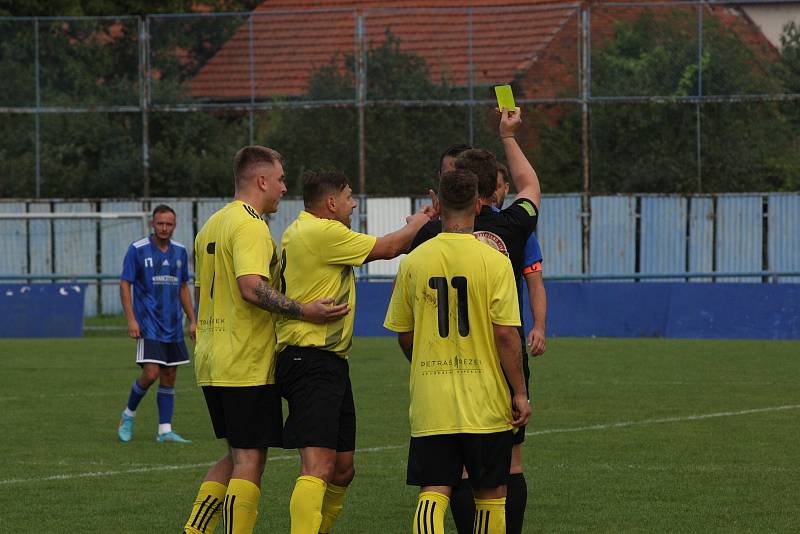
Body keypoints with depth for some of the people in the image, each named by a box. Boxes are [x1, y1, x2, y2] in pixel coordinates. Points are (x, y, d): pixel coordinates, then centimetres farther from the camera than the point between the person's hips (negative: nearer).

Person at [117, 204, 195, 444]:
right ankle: (129, 415, 9)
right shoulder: (137, 250, -6)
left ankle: (165, 431, 8)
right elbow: (125, 285, -5)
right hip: (148, 323, -5)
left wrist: (192, 320, 13)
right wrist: (131, 320, -13)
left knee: (169, 377, 4)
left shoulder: (180, 252, 10)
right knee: (151, 373, -14)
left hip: (173, 326, 5)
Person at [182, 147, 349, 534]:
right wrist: (303, 311, -28)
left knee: (237, 456, 17)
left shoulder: (212, 225, 16)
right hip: (248, 366, -9)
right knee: (249, 461, -5)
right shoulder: (250, 226, -13)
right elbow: (252, 287, -27)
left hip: (211, 360, 9)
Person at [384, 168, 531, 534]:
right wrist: (520, 393, -1)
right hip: (486, 404, -2)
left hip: (429, 404, 2)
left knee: (432, 495, -1)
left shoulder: (414, 262, 1)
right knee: (490, 497, 12)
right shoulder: (494, 261, -7)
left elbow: (404, 336, 9)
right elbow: (506, 335, -10)